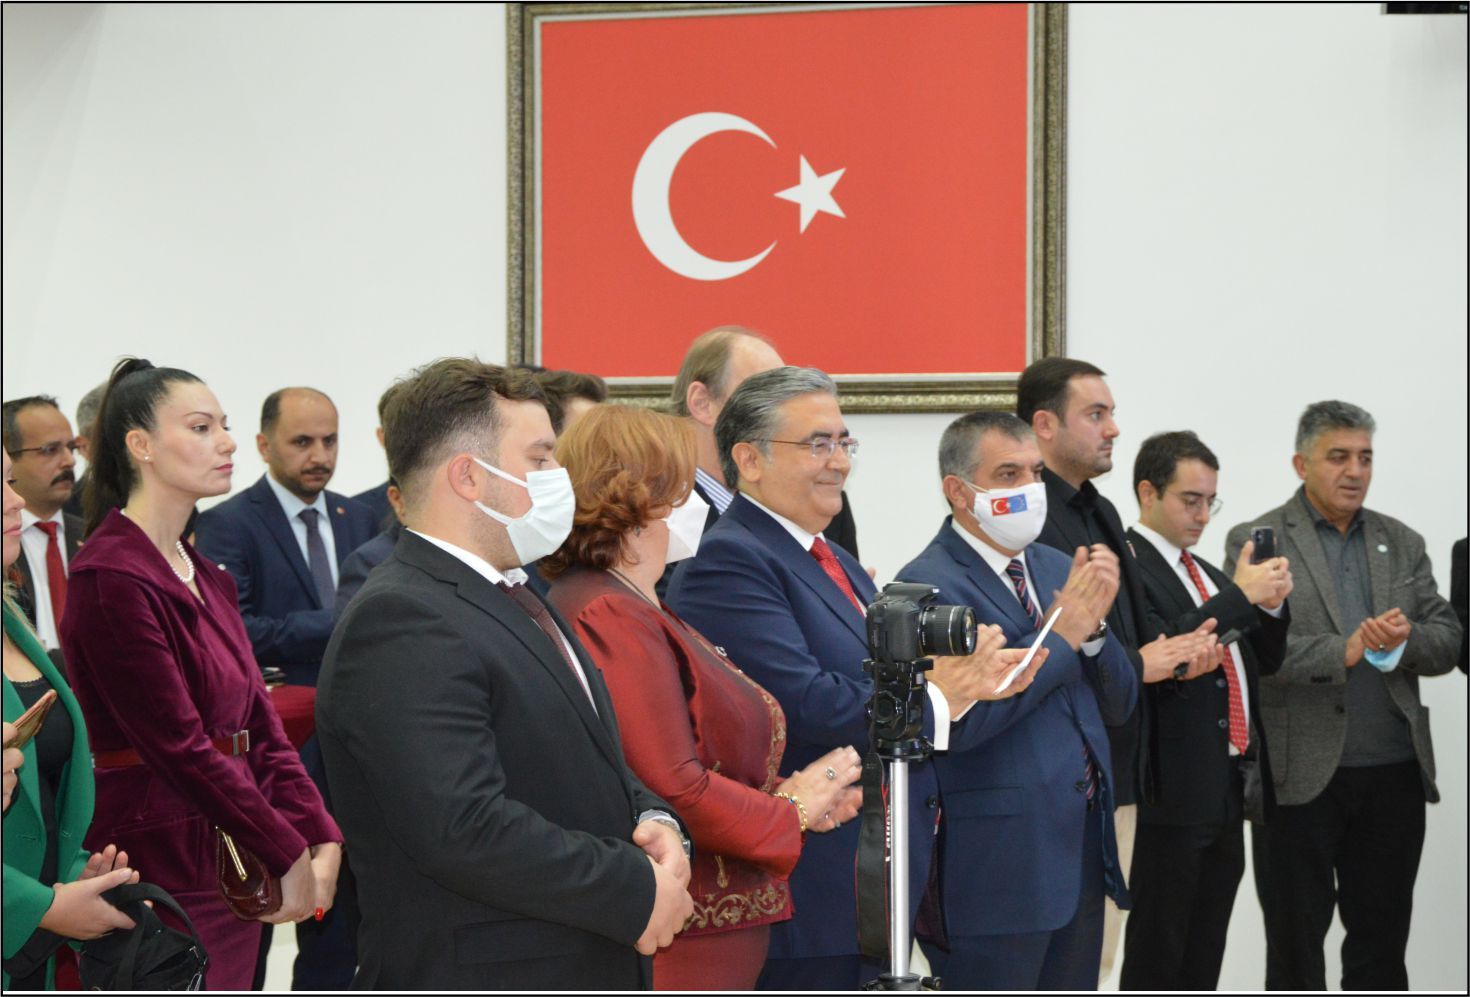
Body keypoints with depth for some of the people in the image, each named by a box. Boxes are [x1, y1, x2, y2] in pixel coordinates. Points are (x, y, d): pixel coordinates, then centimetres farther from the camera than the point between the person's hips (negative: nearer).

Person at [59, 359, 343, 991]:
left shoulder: (204, 576, 15)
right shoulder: (111, 576, -13)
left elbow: (258, 724, 12)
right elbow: (178, 746, -17)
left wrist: (321, 840, -1)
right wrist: (288, 855, -14)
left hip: (229, 873, 8)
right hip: (166, 871, -8)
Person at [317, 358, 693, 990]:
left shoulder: (514, 601, 16)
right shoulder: (400, 623, -18)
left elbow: (592, 767, 24)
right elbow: (464, 829, -26)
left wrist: (651, 820, 1)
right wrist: (636, 894, -18)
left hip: (586, 974, 10)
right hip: (479, 981, -10)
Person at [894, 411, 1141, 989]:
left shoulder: (1057, 568, 13)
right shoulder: (929, 584, -11)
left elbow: (1118, 704, 14)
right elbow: (957, 720, -23)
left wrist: (1093, 623, -6)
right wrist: (1060, 634, -16)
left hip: (1081, 855, 8)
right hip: (995, 867, -8)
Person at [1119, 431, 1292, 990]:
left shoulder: (1206, 573, 18)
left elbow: (1263, 662, 19)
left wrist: (1271, 605, 0)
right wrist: (1238, 596, -23)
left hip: (1229, 787, 9)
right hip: (1176, 789, -9)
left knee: (1203, 959, 14)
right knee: (1156, 954, -1)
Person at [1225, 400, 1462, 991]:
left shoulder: (1402, 544, 13)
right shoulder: (1256, 541, -2)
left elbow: (1447, 642, 8)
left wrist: (1407, 638, -14)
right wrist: (1343, 652, -24)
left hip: (1393, 778, 4)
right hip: (1301, 779, -4)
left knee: (1382, 942, 10)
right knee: (1295, 946, 7)